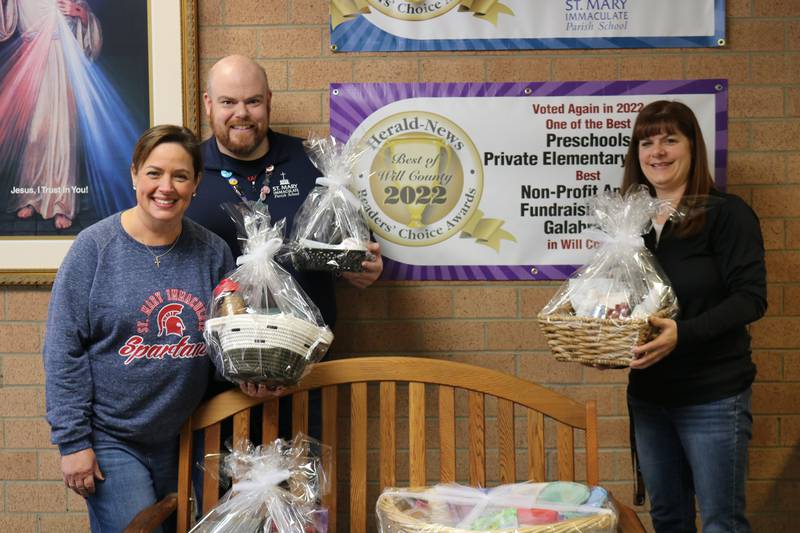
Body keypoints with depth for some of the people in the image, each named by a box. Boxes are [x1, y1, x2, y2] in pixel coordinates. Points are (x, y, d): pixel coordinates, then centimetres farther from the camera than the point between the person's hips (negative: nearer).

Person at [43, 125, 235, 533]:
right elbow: (63, 350, -9)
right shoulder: (95, 247, -9)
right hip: (109, 441, -4)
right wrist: (72, 441, -11)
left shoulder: (213, 253, 0)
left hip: (183, 438, 4)